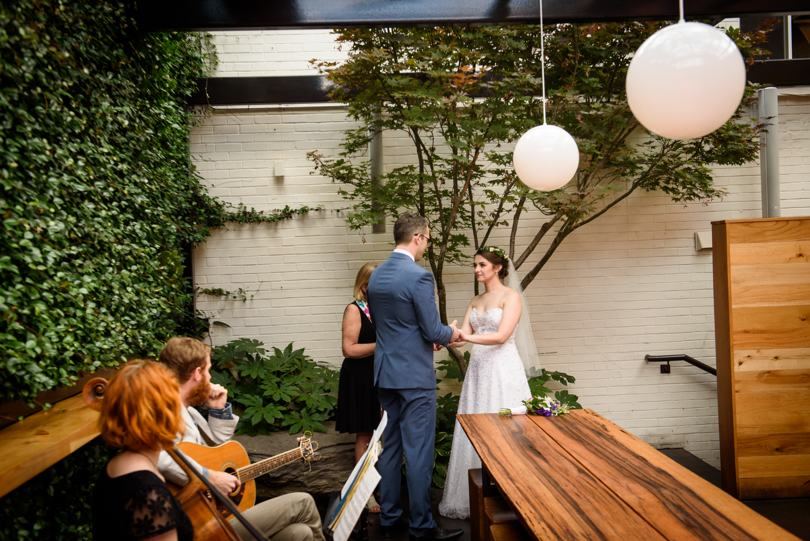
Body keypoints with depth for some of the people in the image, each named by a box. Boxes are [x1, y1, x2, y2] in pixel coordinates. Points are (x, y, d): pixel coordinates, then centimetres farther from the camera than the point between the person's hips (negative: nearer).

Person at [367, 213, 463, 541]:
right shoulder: (419, 276, -17)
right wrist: (451, 333, 7)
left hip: (385, 372, 8)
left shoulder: (376, 276, 8)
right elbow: (433, 331, -15)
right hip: (414, 375, -8)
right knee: (418, 451, 1)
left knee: (389, 447, 15)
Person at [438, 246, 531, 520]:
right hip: (478, 369, 6)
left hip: (502, 371, -6)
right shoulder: (475, 301, 15)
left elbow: (501, 336, -15)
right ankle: (474, 497, 15)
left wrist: (468, 337, -26)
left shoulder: (511, 296, -4)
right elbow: (464, 334, 5)